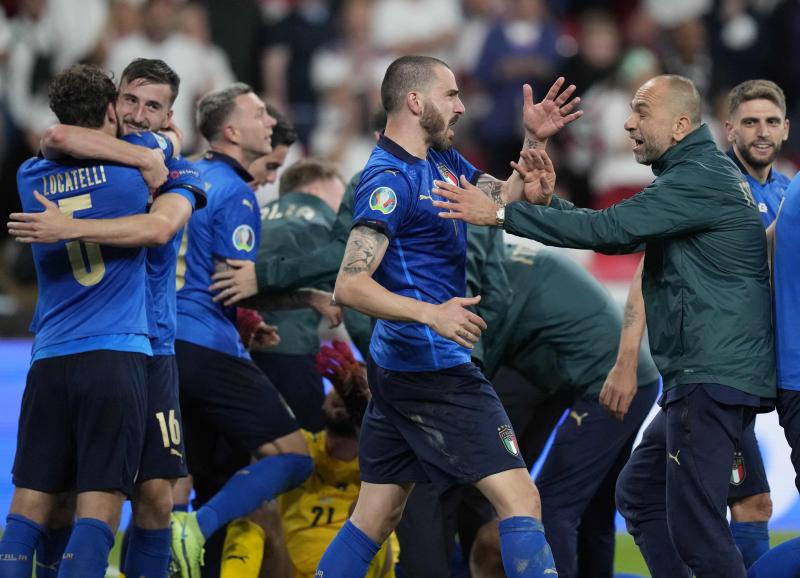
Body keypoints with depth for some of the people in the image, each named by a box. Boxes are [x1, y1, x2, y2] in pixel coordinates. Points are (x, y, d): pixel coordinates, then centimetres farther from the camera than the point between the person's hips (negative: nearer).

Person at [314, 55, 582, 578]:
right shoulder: (390, 180, -17)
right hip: (435, 369, -10)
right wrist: (431, 313, -35)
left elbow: (505, 198, 21)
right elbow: (350, 285, -24)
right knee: (520, 499, -12)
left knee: (377, 516, 13)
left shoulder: (441, 160, 10)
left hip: (398, 363, 10)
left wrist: (535, 142, 5)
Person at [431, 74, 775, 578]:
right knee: (639, 494, 18)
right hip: (701, 374, 11)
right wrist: (549, 201, 6)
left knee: (695, 528, -12)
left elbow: (609, 229, -22)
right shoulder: (700, 173, 19)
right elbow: (620, 235, 20)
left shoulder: (700, 178, -15)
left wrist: (501, 214, -19)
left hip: (715, 378, -11)